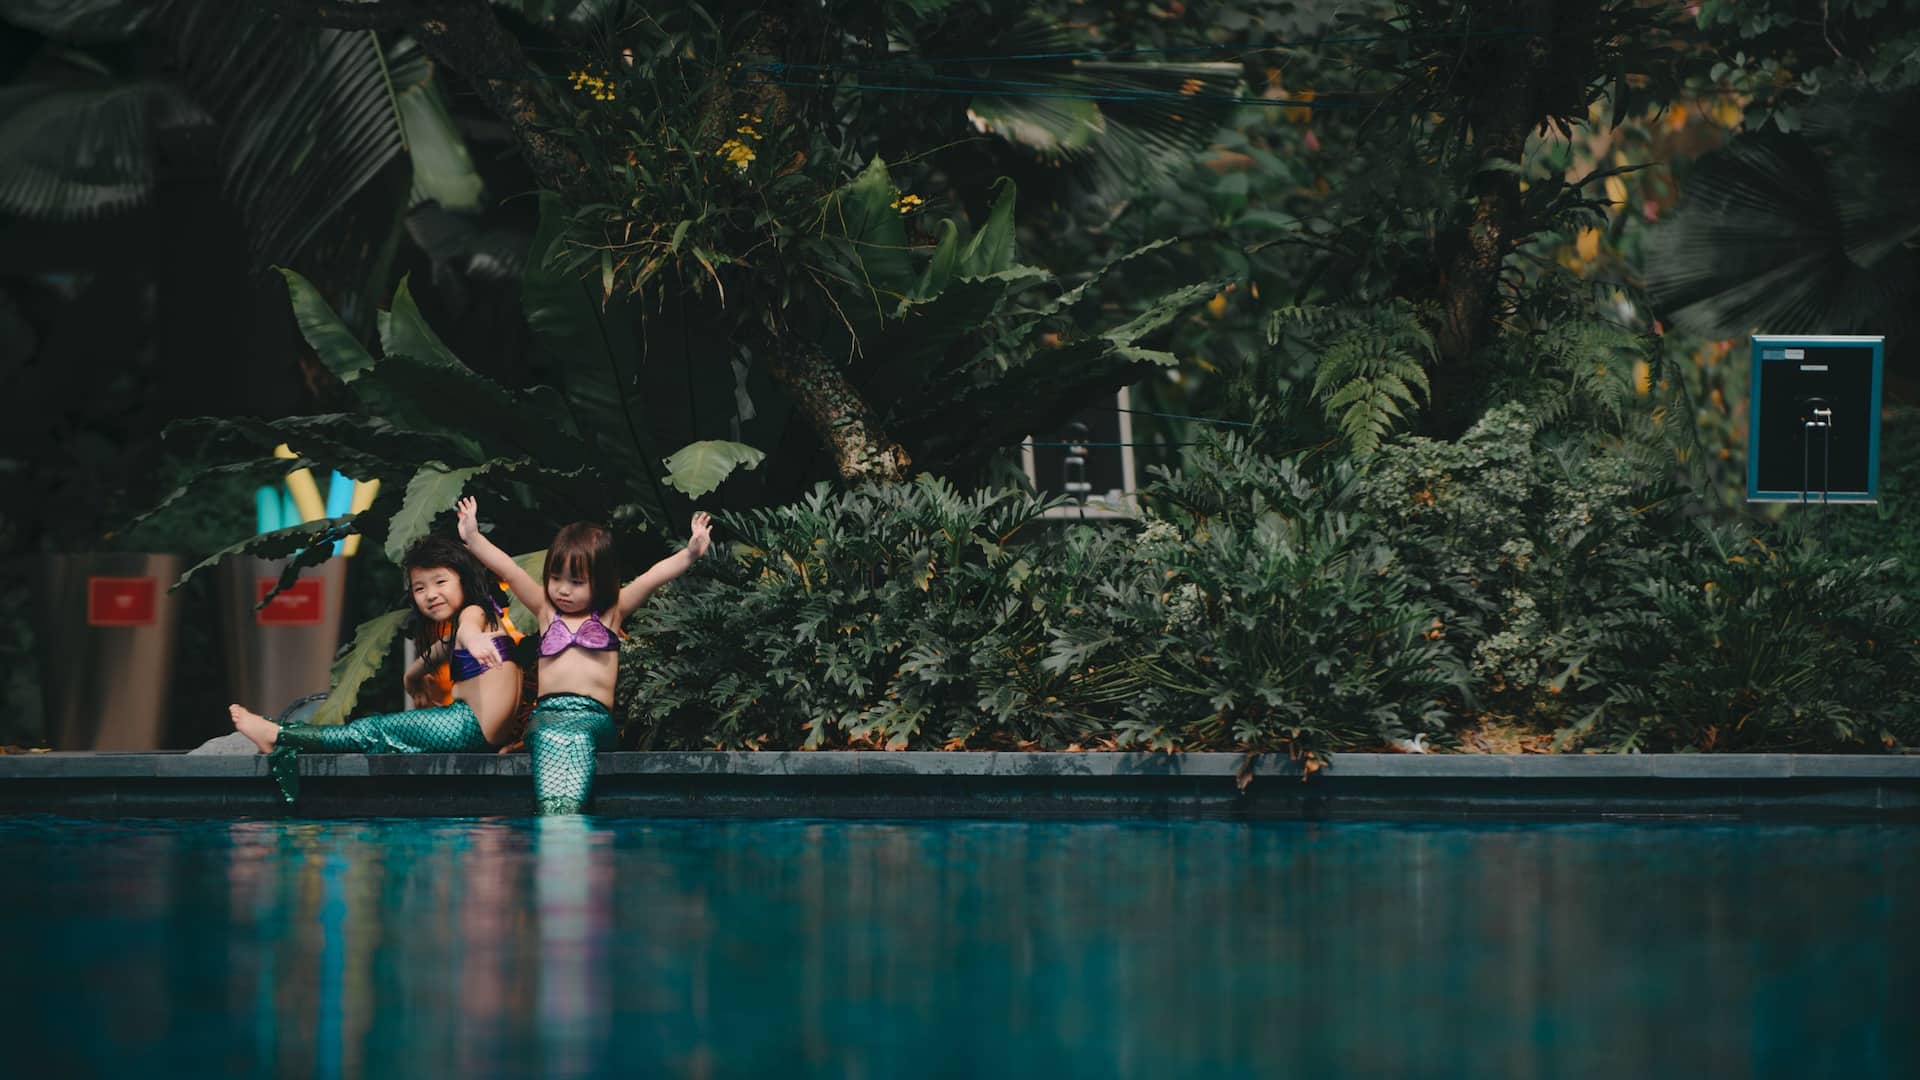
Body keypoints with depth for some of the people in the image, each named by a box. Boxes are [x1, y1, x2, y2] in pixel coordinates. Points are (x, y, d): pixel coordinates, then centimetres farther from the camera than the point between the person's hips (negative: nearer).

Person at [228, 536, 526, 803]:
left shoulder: (474, 612, -11)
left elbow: (468, 625, -36)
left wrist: (472, 638, -57)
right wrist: (413, 677, 14)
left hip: (473, 725, -10)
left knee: (374, 730, -1)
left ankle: (277, 736, 7)